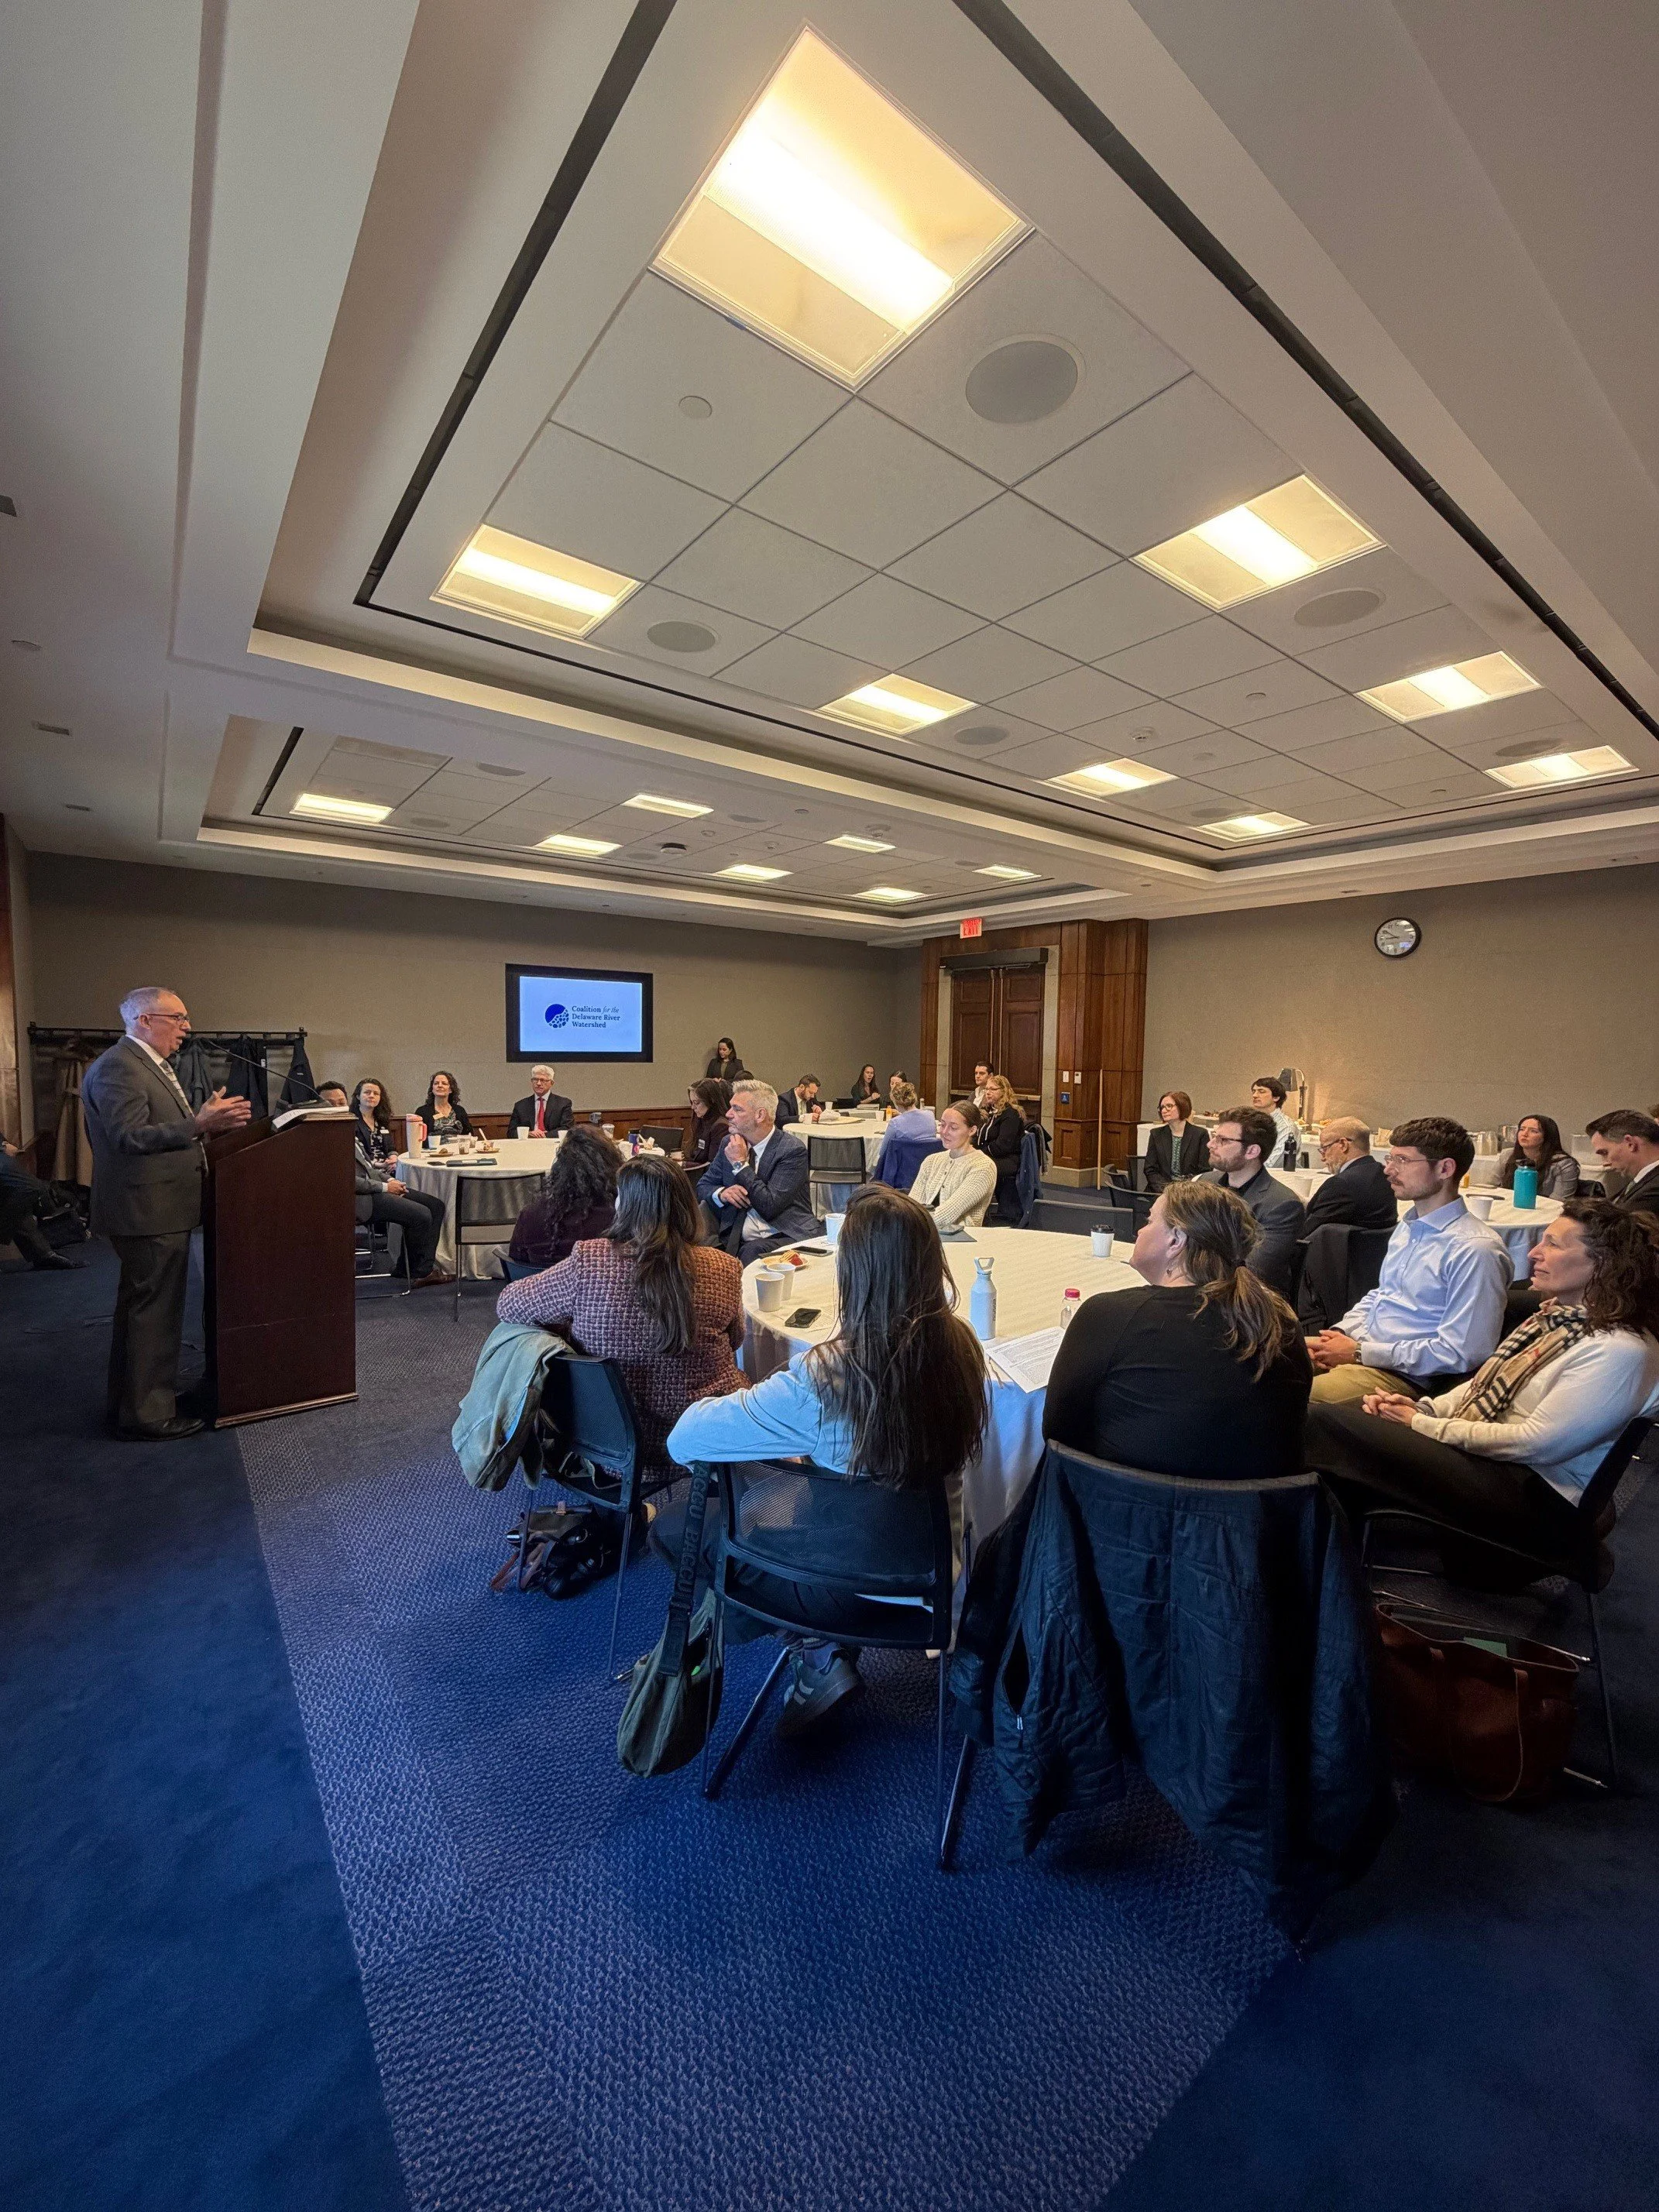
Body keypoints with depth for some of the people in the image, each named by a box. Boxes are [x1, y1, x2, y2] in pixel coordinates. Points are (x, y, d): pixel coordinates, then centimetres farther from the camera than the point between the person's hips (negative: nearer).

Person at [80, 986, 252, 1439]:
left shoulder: (150, 1065, 17)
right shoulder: (117, 1067, -16)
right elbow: (130, 1135, -25)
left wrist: (208, 1117, 9)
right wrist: (199, 1124, -32)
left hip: (159, 1208, 11)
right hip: (149, 1213, -11)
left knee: (140, 1307, 20)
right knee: (155, 1309, -3)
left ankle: (130, 1401, 34)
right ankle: (148, 1413, 8)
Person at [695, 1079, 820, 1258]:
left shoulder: (792, 1149, -8)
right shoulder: (729, 1143, 10)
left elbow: (770, 1207, -15)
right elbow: (703, 1186, 18)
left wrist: (740, 1164, -12)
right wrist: (722, 1193, -6)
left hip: (789, 1237, -5)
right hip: (737, 1240, 5)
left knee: (752, 1251, -37)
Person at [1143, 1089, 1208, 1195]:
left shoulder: (1201, 1135, 3)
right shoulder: (1156, 1134, 10)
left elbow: (1205, 1171, 0)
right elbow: (1150, 1170, 6)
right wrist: (1166, 1189, -10)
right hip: (1162, 1191, 2)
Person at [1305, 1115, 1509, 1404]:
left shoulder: (1475, 1250, -17)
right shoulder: (1408, 1227, 13)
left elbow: (1459, 1353, -20)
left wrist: (1360, 1353, -16)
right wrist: (1341, 1333, 4)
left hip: (1404, 1377, -9)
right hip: (1361, 1349, 9)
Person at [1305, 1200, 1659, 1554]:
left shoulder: (1620, 1351, -17)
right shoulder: (1559, 1316, 11)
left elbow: (1536, 1443, -20)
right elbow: (1490, 1384, 17)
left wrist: (1422, 1425, -14)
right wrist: (1425, 1408, -2)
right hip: (1485, 1457, 9)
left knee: (1328, 1423, -23)